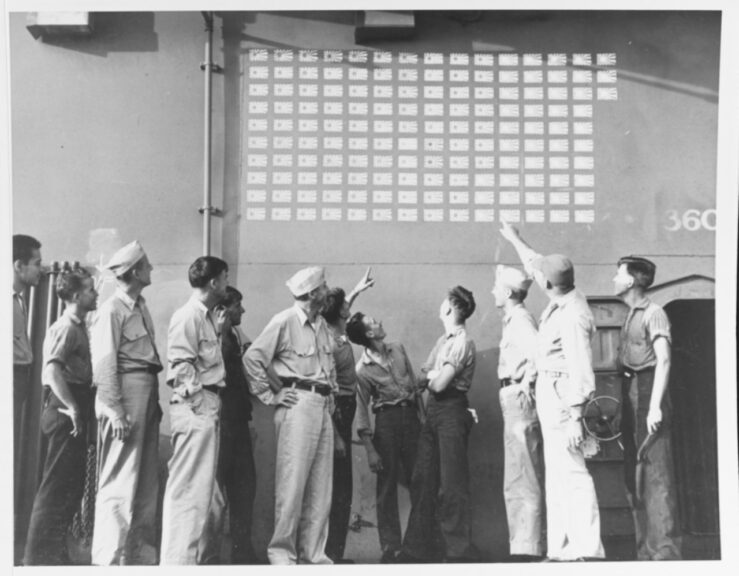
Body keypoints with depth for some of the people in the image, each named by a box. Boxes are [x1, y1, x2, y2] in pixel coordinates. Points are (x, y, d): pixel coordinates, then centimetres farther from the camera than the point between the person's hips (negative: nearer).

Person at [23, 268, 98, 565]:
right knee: (57, 485, -5)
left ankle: (53, 551, 22)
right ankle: (38, 554, 1)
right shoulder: (66, 328, -13)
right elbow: (53, 369, -26)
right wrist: (72, 408, -25)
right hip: (65, 410, -10)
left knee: (71, 484, 14)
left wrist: (82, 407, 13)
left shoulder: (78, 327, 17)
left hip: (75, 411, 10)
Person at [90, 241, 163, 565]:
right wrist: (115, 410, -19)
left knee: (146, 480, 14)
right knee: (120, 481, -5)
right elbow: (104, 364, -15)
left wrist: (154, 400, 11)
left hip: (147, 393, 9)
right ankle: (110, 557, 1)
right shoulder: (112, 310, -11)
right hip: (126, 392, -9)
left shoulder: (140, 307, 15)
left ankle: (141, 551, 23)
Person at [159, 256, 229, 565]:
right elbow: (181, 366, -17)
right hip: (195, 406, -10)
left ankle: (201, 554, 24)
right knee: (190, 486, -9)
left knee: (203, 485, 15)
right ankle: (178, 559, -6)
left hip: (208, 407, 10)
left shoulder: (207, 317, 18)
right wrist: (196, 399, -19)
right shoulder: (188, 315, -11)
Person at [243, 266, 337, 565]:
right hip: (297, 404, -7)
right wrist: (270, 395, -8)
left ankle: (312, 551, 11)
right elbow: (252, 357, -10)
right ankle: (281, 549, -1)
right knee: (291, 481, -8)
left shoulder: (322, 325, 16)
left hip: (323, 406, 8)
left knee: (321, 485, 6)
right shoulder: (284, 321, -7)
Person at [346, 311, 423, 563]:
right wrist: (370, 449, -7)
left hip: (411, 415, 4)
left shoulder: (398, 349, 5)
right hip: (386, 419, -4)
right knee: (387, 486, 0)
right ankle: (390, 547, 6)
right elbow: (362, 411, -4)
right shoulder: (362, 369, -8)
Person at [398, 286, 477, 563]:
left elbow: (439, 383, -15)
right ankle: (418, 548, 12)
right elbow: (426, 377, 17)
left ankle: (459, 552, -3)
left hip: (451, 411, -9)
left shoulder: (462, 342, -10)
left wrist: (431, 375, 4)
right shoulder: (443, 340, 16)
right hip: (433, 411, 9)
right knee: (422, 482, 7)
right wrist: (433, 375, -3)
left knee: (451, 485, -7)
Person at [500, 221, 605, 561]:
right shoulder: (561, 301, 7)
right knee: (556, 474, 11)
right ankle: (560, 549, 15)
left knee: (572, 472, -12)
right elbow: (535, 264, 27)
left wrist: (576, 417, -26)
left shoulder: (573, 317, -21)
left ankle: (588, 549, -13)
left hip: (562, 395, -10)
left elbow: (581, 370, -24)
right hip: (549, 391, 10)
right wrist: (516, 241, 40)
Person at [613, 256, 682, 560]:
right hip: (630, 396, 9)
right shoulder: (630, 317, 19)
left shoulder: (653, 313, -7)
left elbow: (663, 360, -16)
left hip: (647, 393, -9)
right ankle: (646, 549, 14)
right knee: (634, 475, 9)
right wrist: (623, 410, 15)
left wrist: (655, 405, -23)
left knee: (655, 473, -11)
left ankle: (665, 549, -11)